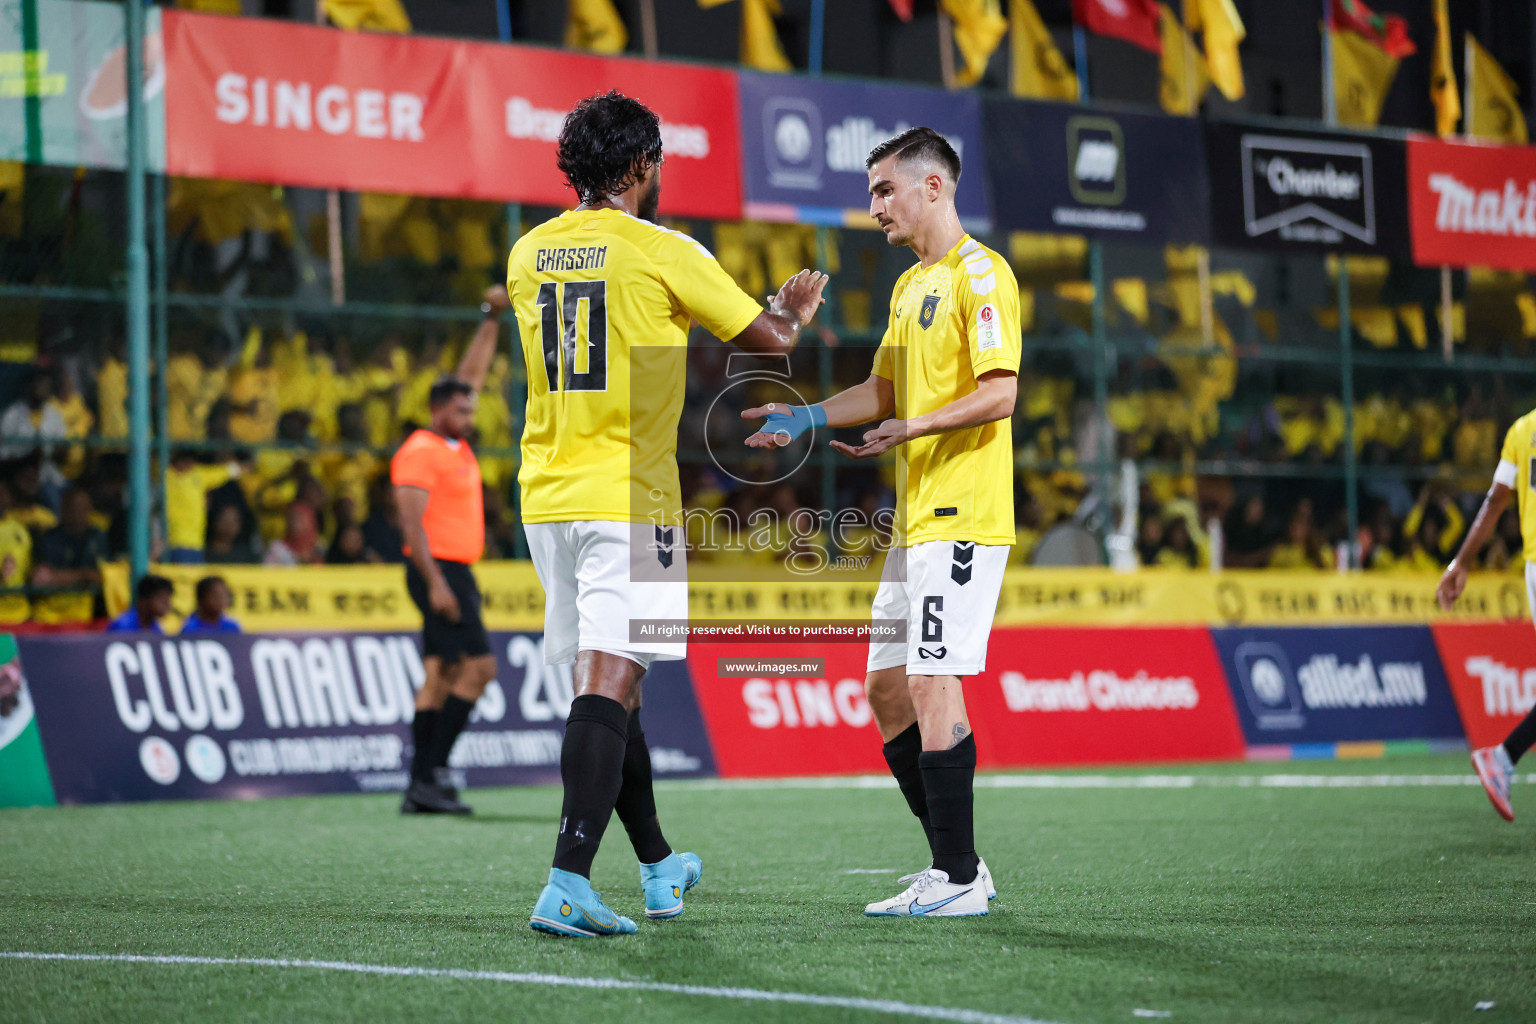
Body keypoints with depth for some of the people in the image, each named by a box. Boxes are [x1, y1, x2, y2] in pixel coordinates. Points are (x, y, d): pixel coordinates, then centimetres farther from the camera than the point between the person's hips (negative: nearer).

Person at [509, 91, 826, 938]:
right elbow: (769, 339, 0)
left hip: (547, 494, 6)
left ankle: (659, 867, 30)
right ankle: (567, 883, -23)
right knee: (608, 685, -11)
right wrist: (794, 314, 24)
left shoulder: (528, 254, 9)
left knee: (606, 681, 16)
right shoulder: (663, 254, -8)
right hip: (627, 500, -6)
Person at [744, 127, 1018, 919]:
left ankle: (960, 879, -8)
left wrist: (915, 429, -29)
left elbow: (1000, 394, -18)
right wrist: (805, 417, 17)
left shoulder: (979, 274, -9)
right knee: (887, 687, 9)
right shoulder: (911, 285, 20)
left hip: (961, 519, -10)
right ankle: (952, 863, 16)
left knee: (932, 683, -12)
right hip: (915, 522, 10)